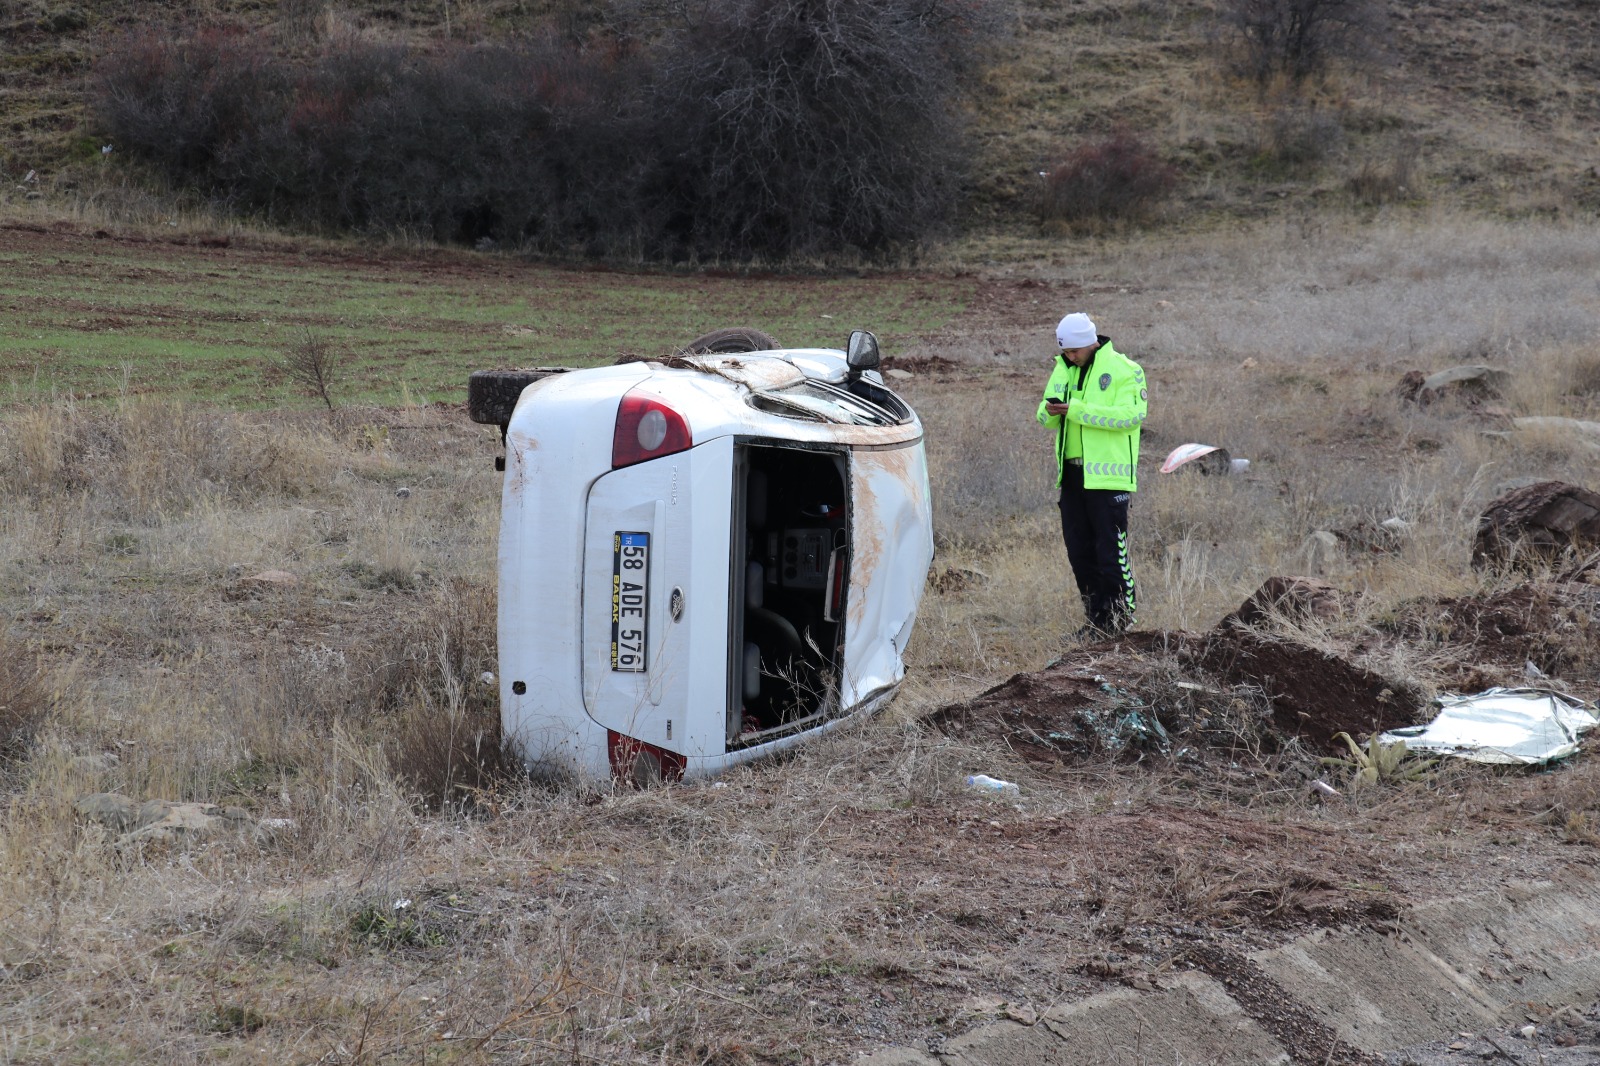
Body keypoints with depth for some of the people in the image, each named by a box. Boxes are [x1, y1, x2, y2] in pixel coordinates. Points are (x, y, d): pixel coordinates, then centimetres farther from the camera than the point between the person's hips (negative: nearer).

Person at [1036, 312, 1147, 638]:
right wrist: (1050, 411, -10)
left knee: (1110, 551, -7)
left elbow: (1130, 414, -20)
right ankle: (1098, 618, 18)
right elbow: (1045, 417, 16)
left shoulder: (1123, 370, -8)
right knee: (1079, 550, 9)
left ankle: (1122, 617, 2)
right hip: (1072, 474, 7)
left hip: (1108, 475, -7)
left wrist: (1077, 409, -23)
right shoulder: (1063, 370, 14)